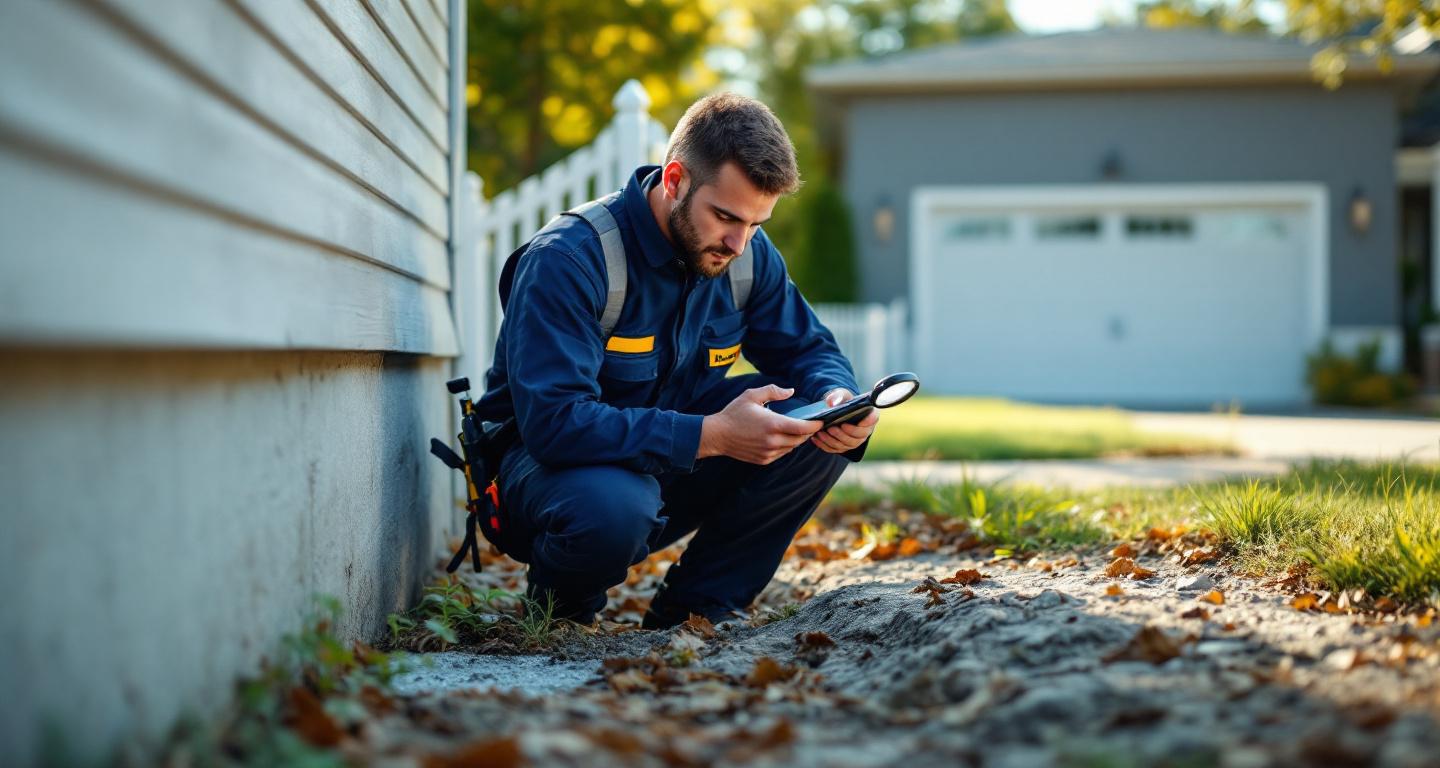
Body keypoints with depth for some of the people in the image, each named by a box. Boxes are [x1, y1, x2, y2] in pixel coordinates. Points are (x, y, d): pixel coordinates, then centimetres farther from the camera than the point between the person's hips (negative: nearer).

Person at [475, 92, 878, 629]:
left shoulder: (749, 255, -4)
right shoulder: (568, 260, -25)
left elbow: (809, 350, 7)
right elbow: (553, 422, -34)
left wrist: (837, 400, -20)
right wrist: (712, 435, -40)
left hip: (670, 470, 6)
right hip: (548, 462, -6)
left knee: (822, 436, -15)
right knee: (612, 506, -42)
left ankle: (698, 606, -5)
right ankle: (560, 613, -5)